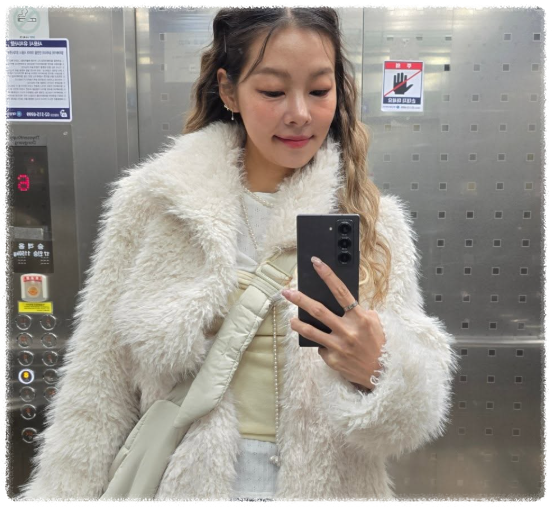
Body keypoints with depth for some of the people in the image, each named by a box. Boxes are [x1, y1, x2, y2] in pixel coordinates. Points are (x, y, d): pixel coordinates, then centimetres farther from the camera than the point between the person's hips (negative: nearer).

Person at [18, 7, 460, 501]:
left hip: (324, 485, 1)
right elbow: (98, 386, -4)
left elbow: (412, 415, -10)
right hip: (182, 483, 0)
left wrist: (377, 369, -29)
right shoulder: (151, 202, -11)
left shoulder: (376, 223, -8)